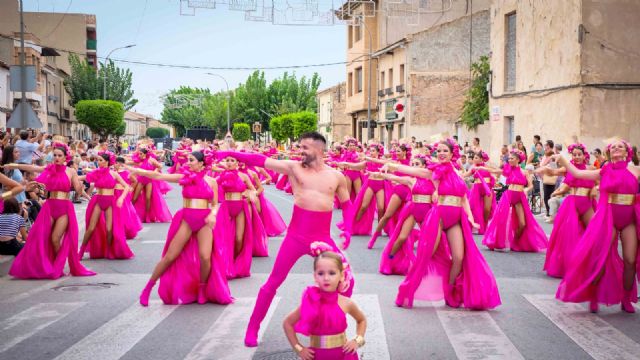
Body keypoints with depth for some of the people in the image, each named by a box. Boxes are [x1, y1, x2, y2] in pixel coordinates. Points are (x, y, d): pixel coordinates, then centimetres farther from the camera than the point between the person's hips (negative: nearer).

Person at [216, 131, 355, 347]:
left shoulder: (336, 176, 4)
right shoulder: (293, 167, -1)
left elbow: (346, 204, 16)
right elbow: (261, 161, -7)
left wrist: (348, 229, 1)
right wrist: (231, 154, -14)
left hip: (323, 238, 1)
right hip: (296, 236, -1)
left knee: (346, 280, -1)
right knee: (273, 282, 4)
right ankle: (253, 329, 16)